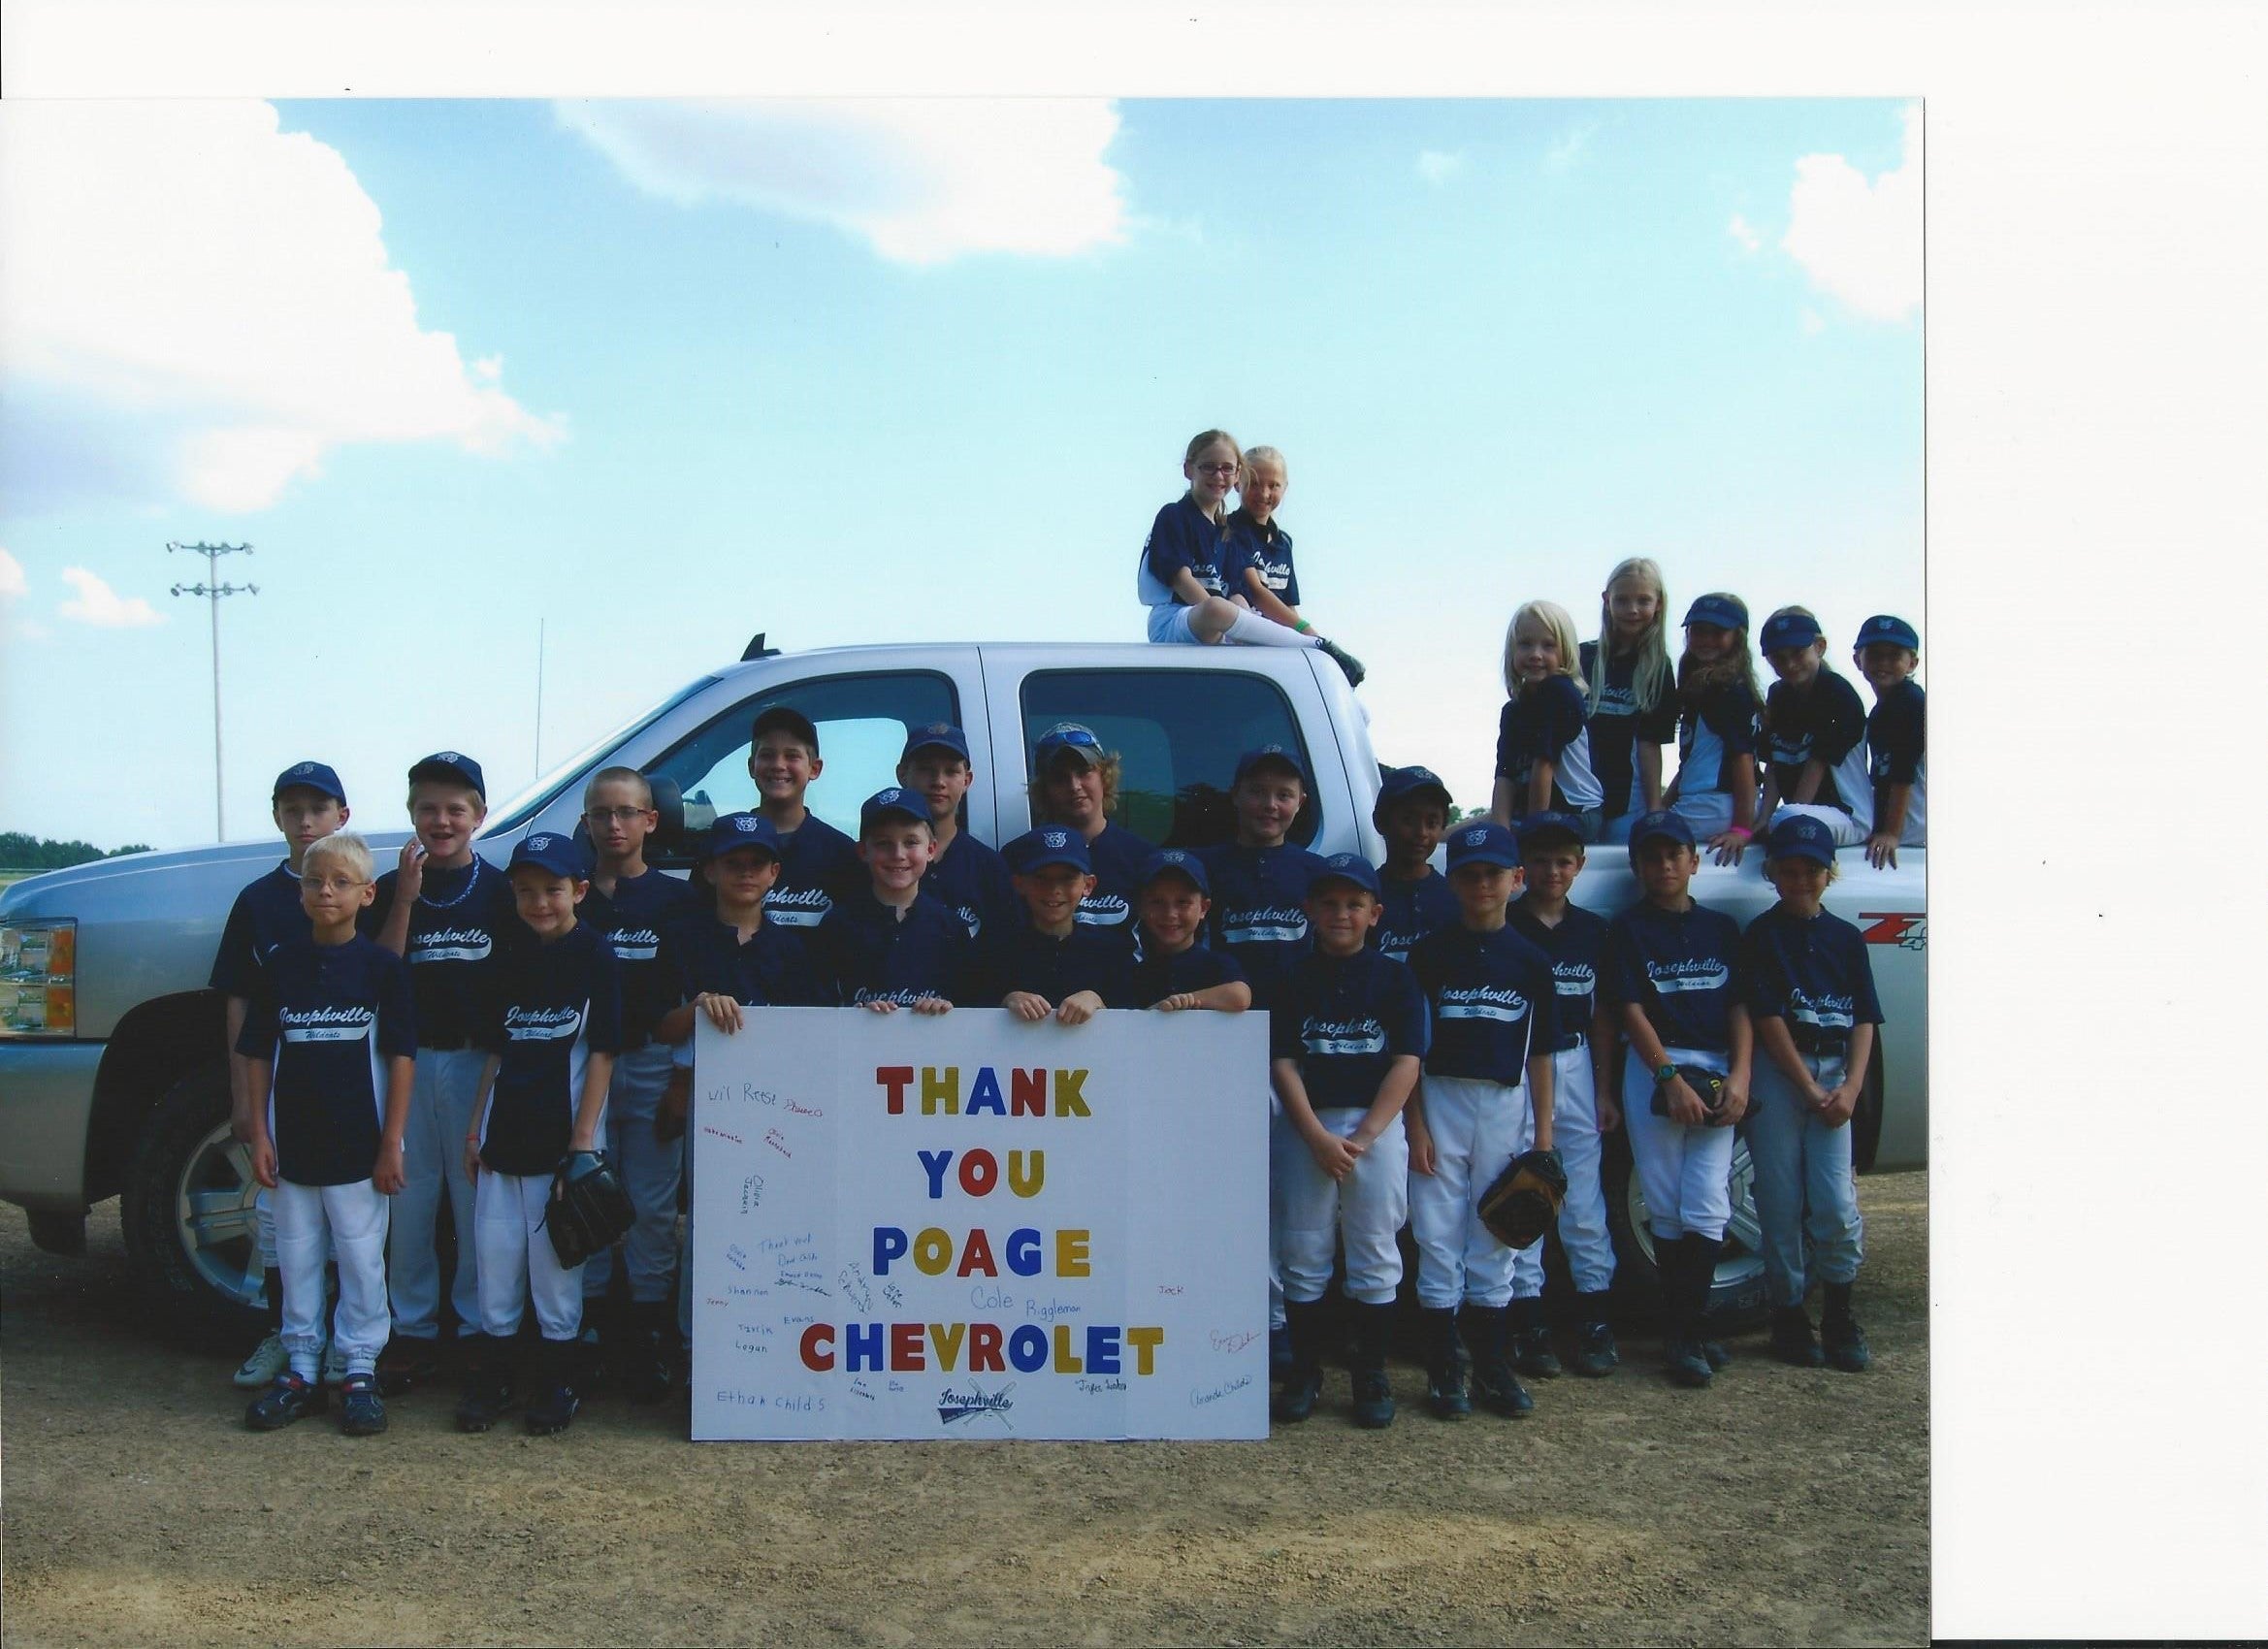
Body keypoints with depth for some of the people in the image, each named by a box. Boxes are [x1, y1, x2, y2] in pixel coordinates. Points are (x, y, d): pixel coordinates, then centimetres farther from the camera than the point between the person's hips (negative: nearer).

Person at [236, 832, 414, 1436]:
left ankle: (360, 1369, 14)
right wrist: (259, 1135, 0)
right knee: (297, 1257, 11)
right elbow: (257, 1055, 6)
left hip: (359, 1144, -3)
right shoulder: (279, 966, 4)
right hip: (292, 1142, 3)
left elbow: (401, 1057, -4)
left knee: (361, 1258, 4)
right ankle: (300, 1368, 21)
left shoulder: (382, 968, -3)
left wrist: (391, 1143, -7)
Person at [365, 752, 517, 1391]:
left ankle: (477, 1326, 12)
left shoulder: (500, 890, 4)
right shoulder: (391, 888, 6)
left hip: (478, 1061, -1)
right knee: (409, 1197, 4)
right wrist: (405, 899, -11)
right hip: (408, 1057, 1)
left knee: (478, 1195, 1)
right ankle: (413, 1329, 14)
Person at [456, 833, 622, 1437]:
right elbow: (496, 1052, 16)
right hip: (504, 1137, 5)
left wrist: (584, 1137, -13)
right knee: (496, 1253, 8)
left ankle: (559, 1380, 13)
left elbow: (602, 1053, -8)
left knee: (555, 1257, 1)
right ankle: (490, 1374, 19)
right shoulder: (514, 961, 11)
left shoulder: (595, 957, -5)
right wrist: (476, 1125, 10)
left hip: (561, 1138, -5)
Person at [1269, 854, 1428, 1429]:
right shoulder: (1294, 978, 6)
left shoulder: (1395, 978, 4)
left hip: (1377, 1127, -1)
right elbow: (1282, 1062, 0)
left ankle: (1371, 1376, 13)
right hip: (1305, 1127, 1)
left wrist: (1364, 1136, -11)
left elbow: (1406, 1063, -2)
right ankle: (1305, 1371, 14)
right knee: (1303, 1256, 4)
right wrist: (1318, 1137, -11)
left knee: (1375, 1257, 3)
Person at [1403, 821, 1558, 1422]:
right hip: (1441, 1102, -2)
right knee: (1439, 1237, 0)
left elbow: (1539, 1054, 8)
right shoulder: (1430, 952, -1)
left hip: (1506, 1106, 2)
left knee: (1495, 1239, 9)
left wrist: (1543, 1135, 4)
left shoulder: (1530, 961, 6)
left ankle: (1493, 1368, 17)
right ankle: (1443, 1370, 8)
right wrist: (1415, 1125, -8)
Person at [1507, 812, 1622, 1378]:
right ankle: (1529, 1326, 6)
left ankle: (1593, 1321, 12)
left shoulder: (1593, 930, 9)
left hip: (1575, 1068, 3)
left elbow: (1601, 1016, 12)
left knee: (1584, 1196, 5)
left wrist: (1604, 1091, 9)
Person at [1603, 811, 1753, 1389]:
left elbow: (1739, 1006, 8)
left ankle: (1685, 1330, -2)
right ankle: (1683, 1333, 6)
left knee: (1707, 1211, -7)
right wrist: (1671, 1077, -15)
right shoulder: (1628, 929, 4)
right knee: (1667, 1212, -1)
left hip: (1716, 1071, 2)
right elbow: (1631, 1010, -5)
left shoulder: (1721, 928, 13)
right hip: (1653, 1070, -2)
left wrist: (1739, 1074, -7)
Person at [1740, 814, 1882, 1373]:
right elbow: (1769, 1021, -6)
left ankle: (1840, 1318, 9)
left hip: (1835, 1076, 2)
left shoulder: (1847, 939, 12)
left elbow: (1864, 1020, 8)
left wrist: (1850, 1088, -6)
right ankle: (1788, 1315, 11)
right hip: (1777, 1076, -2)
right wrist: (1810, 1089, -11)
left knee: (1837, 1205, -6)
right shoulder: (1761, 936, 1)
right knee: (1781, 1202, -1)